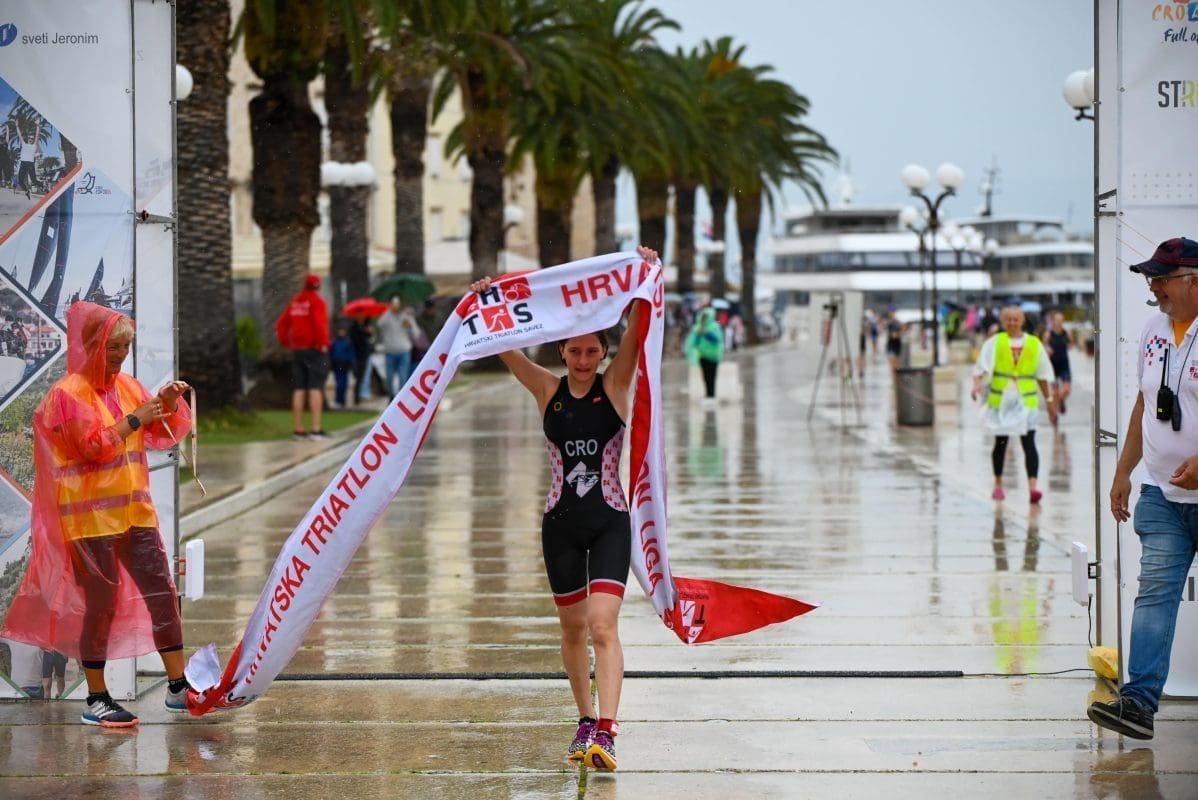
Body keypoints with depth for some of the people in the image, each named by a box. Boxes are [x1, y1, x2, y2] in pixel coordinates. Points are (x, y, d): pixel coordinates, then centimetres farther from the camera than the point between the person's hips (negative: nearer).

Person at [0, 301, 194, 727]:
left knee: (162, 593, 4)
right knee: (102, 604, -3)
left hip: (134, 510, 6)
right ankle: (96, 700, 6)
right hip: (92, 514, -6)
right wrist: (134, 419, -14)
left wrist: (168, 404, -3)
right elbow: (93, 446, -17)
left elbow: (162, 435, 15)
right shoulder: (68, 393, -8)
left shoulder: (127, 385, 9)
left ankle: (178, 687, 11)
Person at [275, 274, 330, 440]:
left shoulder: (294, 302, 13)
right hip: (315, 349, -6)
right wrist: (323, 343, -15)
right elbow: (320, 323, -22)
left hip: (297, 350, 6)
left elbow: (281, 324, 13)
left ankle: (298, 429, 7)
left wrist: (286, 343, 15)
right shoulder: (317, 301, -8)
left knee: (298, 389, 7)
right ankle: (316, 429, -13)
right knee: (316, 388, -7)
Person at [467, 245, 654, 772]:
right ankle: (585, 721, 29)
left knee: (603, 626, -15)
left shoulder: (616, 385, -2)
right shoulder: (547, 391, 2)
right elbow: (506, 350, -6)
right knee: (572, 629, 12)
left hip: (609, 522, -3)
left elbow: (636, 330, -14)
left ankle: (605, 732, -24)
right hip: (561, 524, 3)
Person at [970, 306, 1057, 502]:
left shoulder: (1034, 344, 7)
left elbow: (1043, 375, 14)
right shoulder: (994, 342, 3)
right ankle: (998, 484, 25)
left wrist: (1049, 400, 16)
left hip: (1027, 401, 0)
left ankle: (1032, 486, -20)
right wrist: (977, 384, -27)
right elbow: (982, 365, -8)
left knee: (1029, 443, -12)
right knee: (1000, 443, 9)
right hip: (1000, 400, 0)